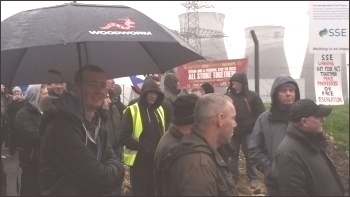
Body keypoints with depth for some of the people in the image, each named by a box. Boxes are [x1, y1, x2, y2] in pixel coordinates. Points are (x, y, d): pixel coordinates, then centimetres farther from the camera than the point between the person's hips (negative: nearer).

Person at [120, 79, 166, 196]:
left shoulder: (160, 110, 11)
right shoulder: (132, 111, -7)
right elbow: (124, 137, -12)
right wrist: (142, 148, -20)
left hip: (157, 160, 6)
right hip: (139, 160, -5)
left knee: (154, 192, 14)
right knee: (139, 192, 3)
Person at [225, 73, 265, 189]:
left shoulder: (252, 96, -4)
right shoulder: (227, 96, 0)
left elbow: (260, 113, -2)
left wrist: (252, 125, -8)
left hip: (248, 132, -2)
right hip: (231, 132, 2)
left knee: (250, 156, 7)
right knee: (232, 155, 11)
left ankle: (253, 178, 20)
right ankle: (233, 177, 25)